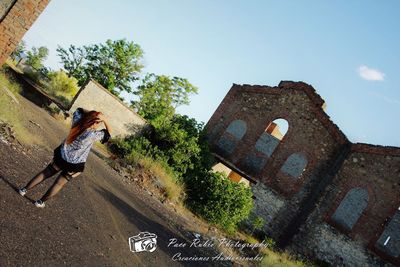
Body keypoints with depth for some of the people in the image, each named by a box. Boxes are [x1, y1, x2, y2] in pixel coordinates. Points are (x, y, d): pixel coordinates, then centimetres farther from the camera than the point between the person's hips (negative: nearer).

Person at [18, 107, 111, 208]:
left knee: (45, 173, 21)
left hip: (61, 156, 5)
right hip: (74, 165, -4)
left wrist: (92, 113, -8)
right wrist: (104, 120, -16)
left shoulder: (78, 122, -13)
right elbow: (108, 133, -12)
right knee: (59, 183, 16)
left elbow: (79, 110, 8)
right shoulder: (93, 134, -27)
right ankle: (40, 202, 27)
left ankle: (24, 189, 30)